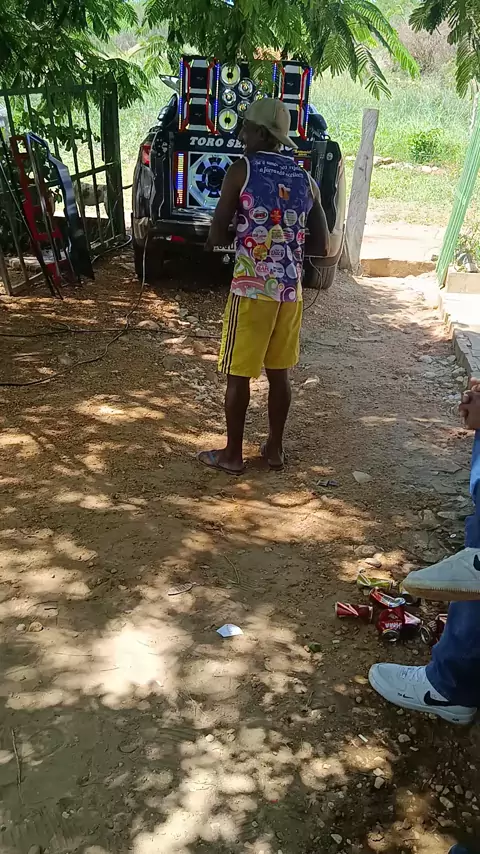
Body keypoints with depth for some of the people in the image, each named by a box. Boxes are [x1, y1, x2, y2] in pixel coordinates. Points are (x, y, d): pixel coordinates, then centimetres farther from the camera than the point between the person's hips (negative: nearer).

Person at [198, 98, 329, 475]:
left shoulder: (241, 171, -6)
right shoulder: (306, 180, 8)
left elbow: (217, 236, -6)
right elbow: (321, 246, 8)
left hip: (251, 288, -5)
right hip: (290, 289, 5)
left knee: (238, 373, 6)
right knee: (279, 372, 15)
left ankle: (233, 453, 16)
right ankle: (275, 448, 26)